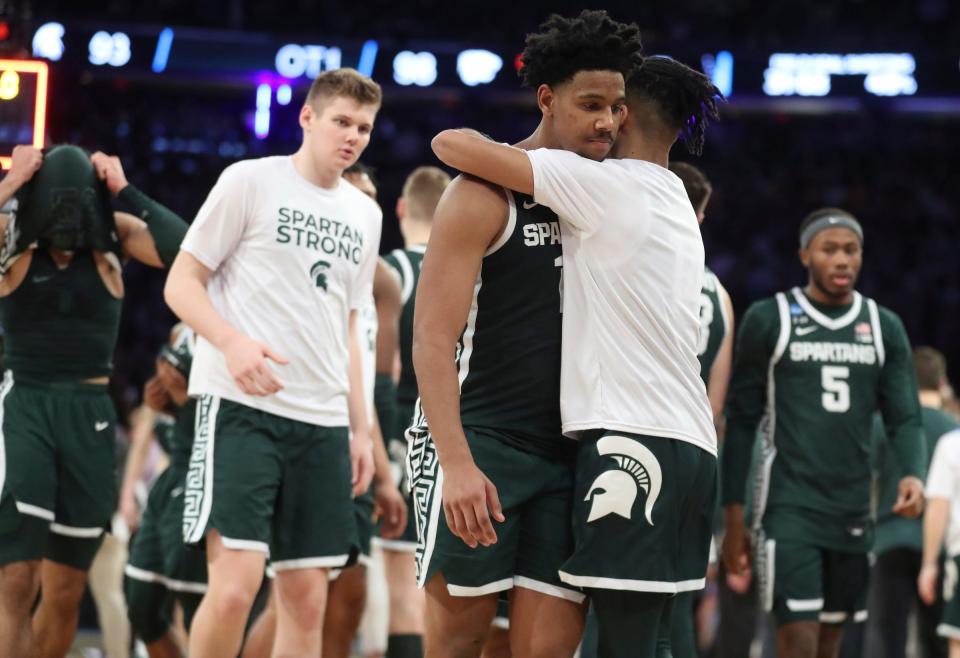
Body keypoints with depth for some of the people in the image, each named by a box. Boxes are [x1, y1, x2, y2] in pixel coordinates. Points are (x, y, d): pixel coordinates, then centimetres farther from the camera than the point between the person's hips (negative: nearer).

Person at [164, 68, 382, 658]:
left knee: (307, 599, 3)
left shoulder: (365, 215, 17)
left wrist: (361, 429, 18)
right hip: (242, 407, -6)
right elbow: (182, 283, -2)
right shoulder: (251, 181, -1)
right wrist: (232, 341, -21)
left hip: (323, 423, 6)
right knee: (236, 584, -18)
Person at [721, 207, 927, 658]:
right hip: (789, 507, -4)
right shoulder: (768, 320, -1)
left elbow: (905, 418, 8)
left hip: (852, 513, 5)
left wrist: (913, 474, -15)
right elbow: (741, 422, 2)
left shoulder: (885, 328, 10)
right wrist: (733, 519, -2)